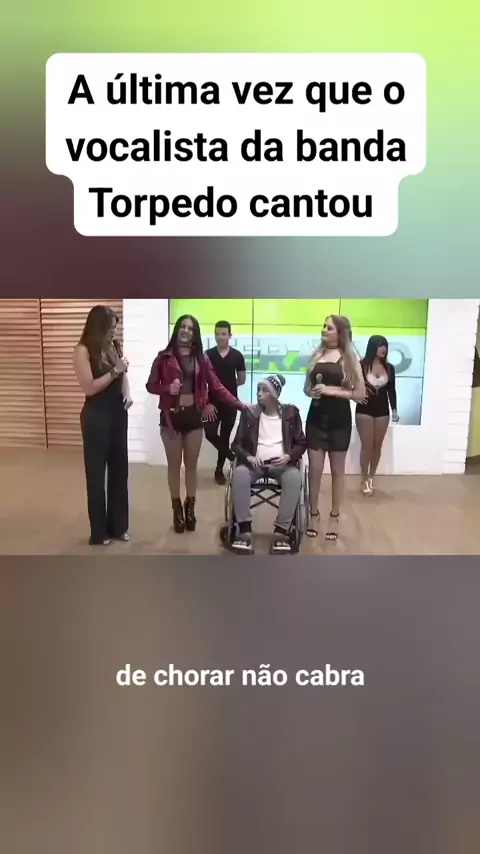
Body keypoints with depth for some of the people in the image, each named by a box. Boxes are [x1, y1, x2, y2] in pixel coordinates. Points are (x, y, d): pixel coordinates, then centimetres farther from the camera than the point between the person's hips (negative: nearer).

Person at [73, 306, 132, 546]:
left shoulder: (114, 346, 6)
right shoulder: (83, 350, -11)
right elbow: (89, 387, -17)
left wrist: (127, 393, -3)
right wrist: (115, 371, -19)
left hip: (118, 413, 6)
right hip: (96, 416, -6)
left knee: (119, 469, 11)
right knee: (96, 473, 6)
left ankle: (118, 525, 25)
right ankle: (99, 531, 18)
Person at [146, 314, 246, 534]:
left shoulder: (201, 358, 4)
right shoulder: (164, 357, -2)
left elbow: (216, 386, 1)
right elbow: (150, 385, 0)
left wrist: (239, 404, -7)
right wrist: (167, 388, -21)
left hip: (194, 415, 2)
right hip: (171, 416, -2)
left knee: (191, 464, 10)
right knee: (174, 464, 8)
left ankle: (190, 508, 24)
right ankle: (177, 510, 19)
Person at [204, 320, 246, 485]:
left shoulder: (237, 356, -1)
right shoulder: (208, 355, 0)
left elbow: (242, 380, 7)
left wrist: (226, 385, 3)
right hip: (213, 402, 0)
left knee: (225, 437, 7)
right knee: (210, 433, -11)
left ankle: (219, 469, 21)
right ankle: (232, 457, 12)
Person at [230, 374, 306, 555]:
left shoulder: (290, 413, 7)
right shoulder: (249, 413, 7)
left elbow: (301, 444, 8)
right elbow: (236, 443, 5)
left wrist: (289, 456, -14)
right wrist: (248, 457, -16)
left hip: (281, 464, 0)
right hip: (254, 463, 0)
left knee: (294, 477, -35)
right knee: (240, 473, -35)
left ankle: (281, 531, -28)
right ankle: (244, 530, -30)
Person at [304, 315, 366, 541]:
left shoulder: (349, 358, -4)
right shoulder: (316, 356, 7)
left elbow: (360, 394, -7)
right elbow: (306, 387, 15)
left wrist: (332, 390, -17)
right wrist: (311, 392, -8)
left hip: (339, 419, -3)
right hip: (316, 417, 3)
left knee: (337, 469, 9)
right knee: (314, 468, 5)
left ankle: (334, 517, 21)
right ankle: (313, 513, 20)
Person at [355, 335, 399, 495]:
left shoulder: (389, 368, 5)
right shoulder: (361, 365, -9)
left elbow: (391, 390, 9)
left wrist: (394, 409, 4)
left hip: (382, 411, 4)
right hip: (364, 410, -4)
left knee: (377, 446, 9)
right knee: (367, 446, -1)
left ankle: (371, 478, 22)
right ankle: (364, 480, 13)